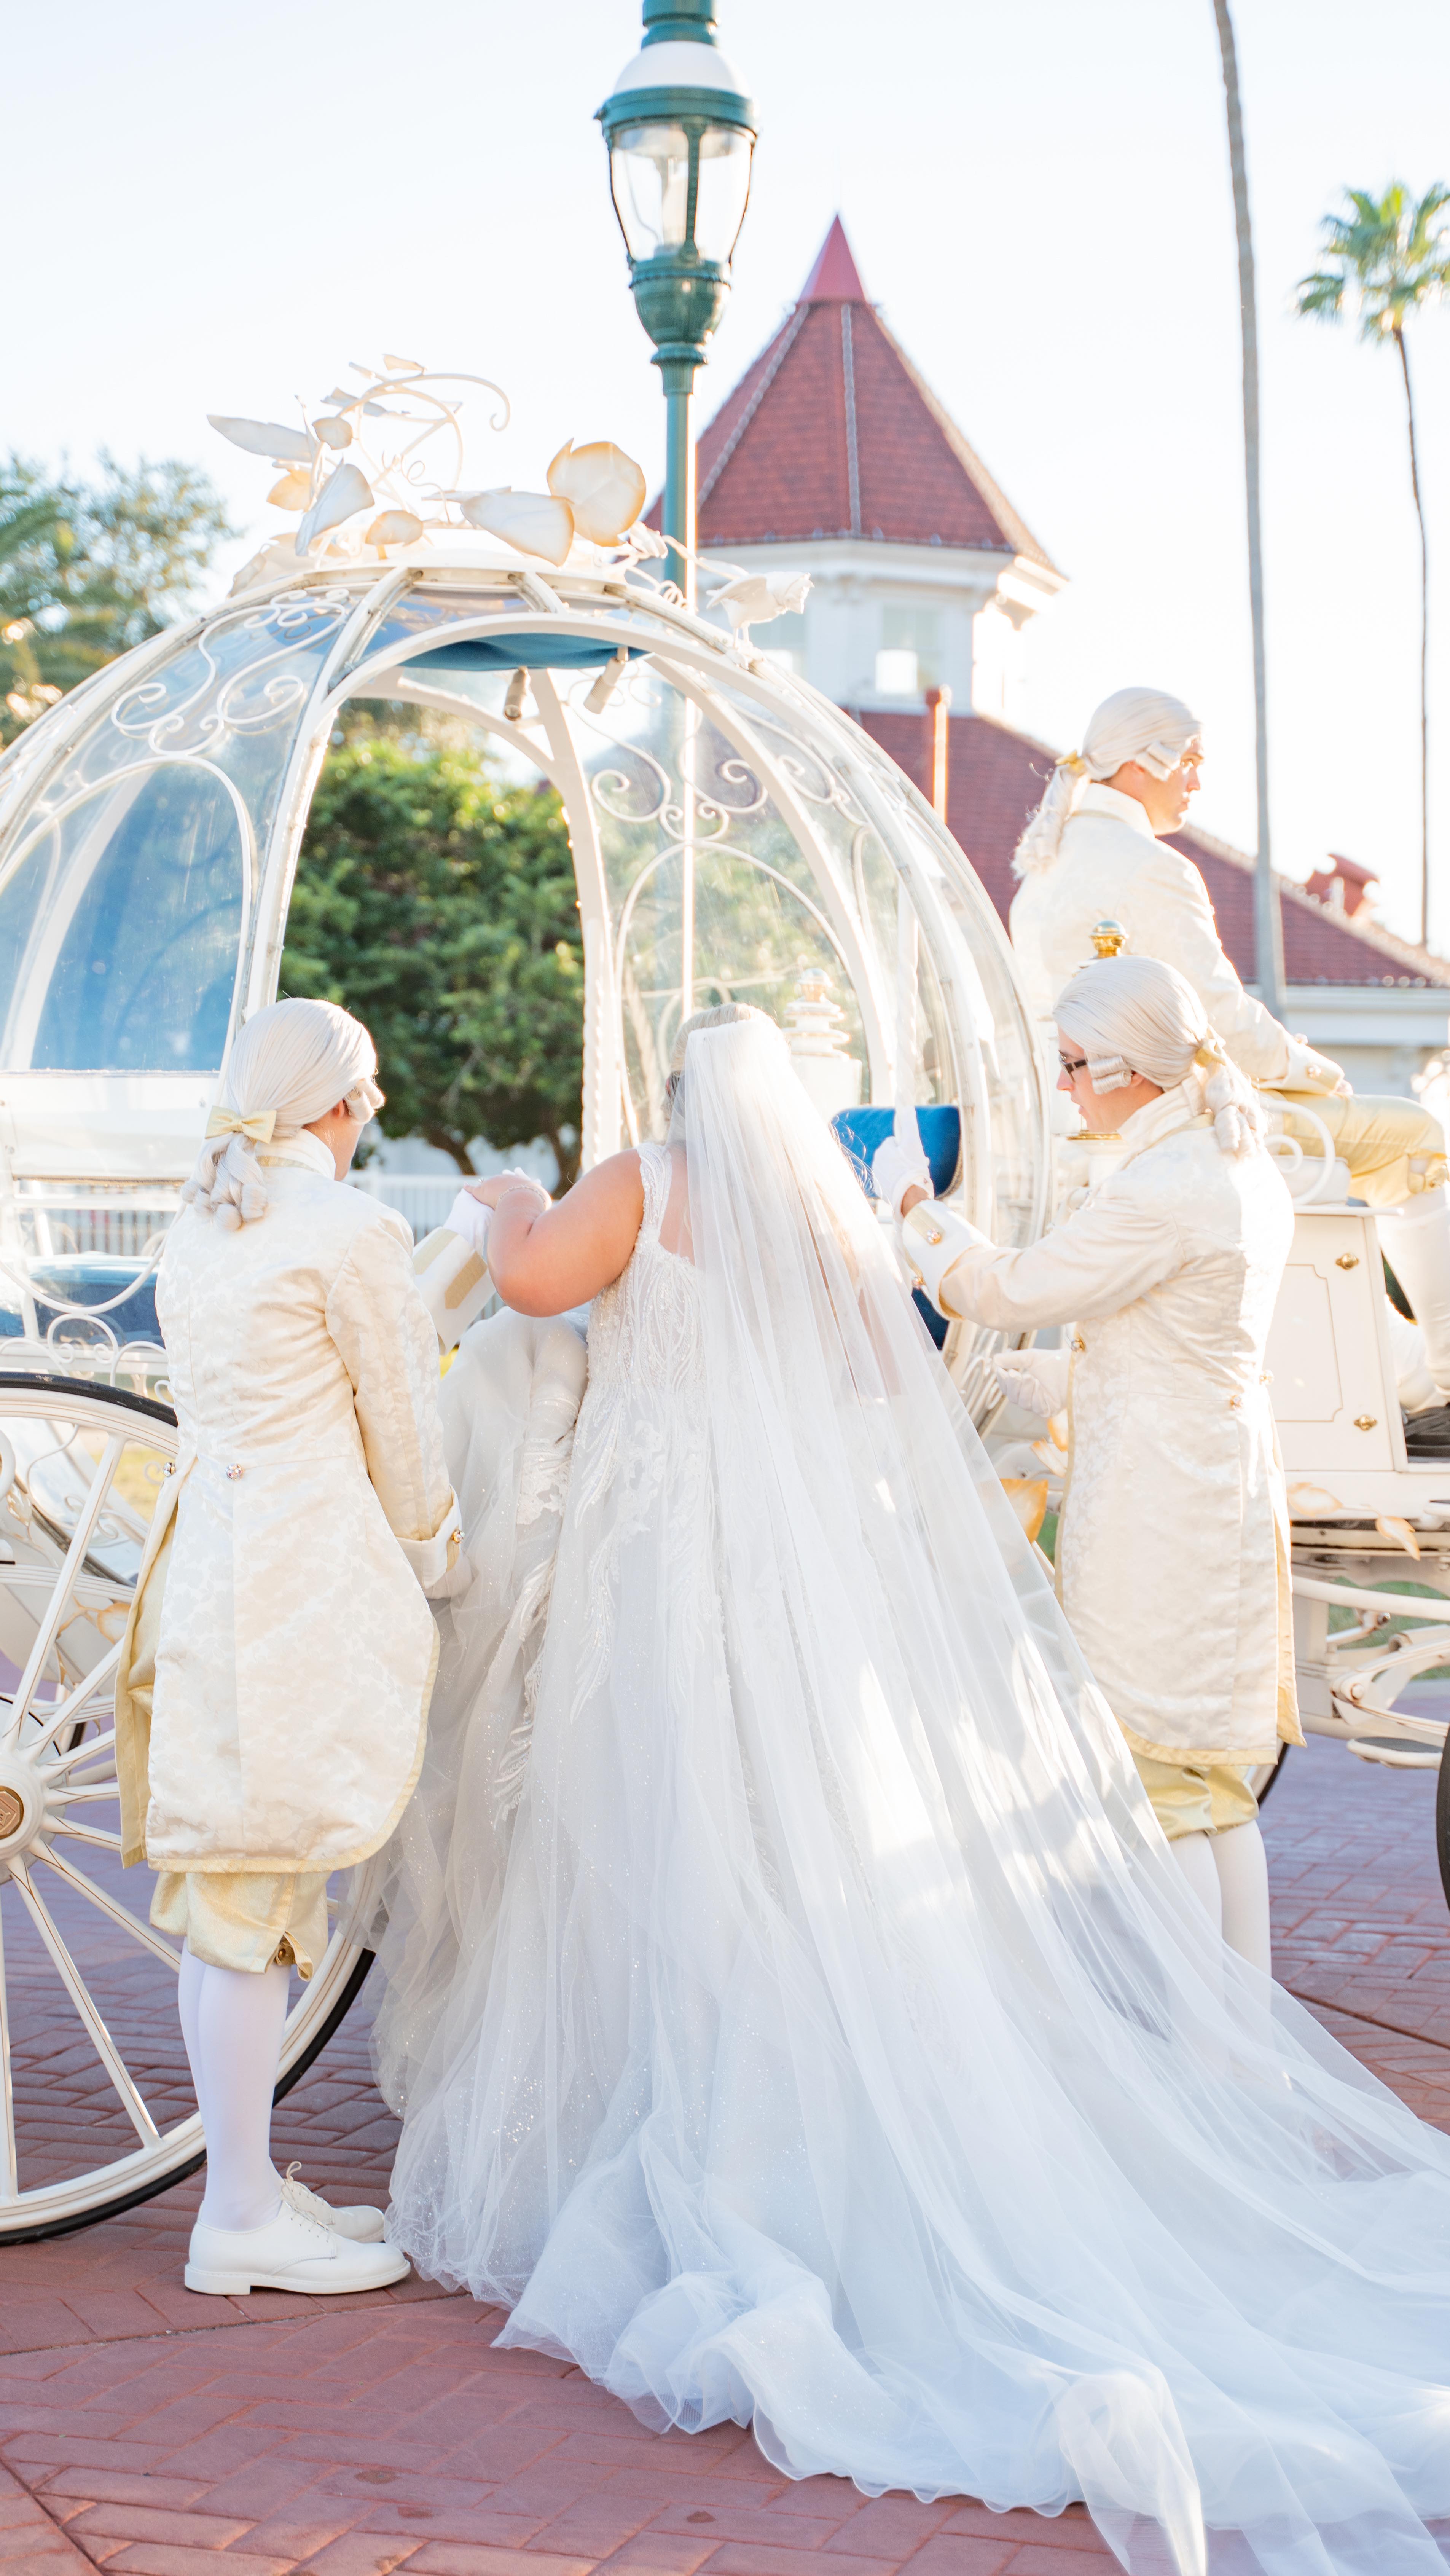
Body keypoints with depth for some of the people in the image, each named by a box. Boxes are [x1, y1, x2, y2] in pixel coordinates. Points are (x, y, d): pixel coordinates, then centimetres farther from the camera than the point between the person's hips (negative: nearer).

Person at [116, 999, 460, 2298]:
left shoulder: (197, 1230, 15)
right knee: (258, 1901, -4)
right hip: (301, 1574, -9)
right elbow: (404, 1427, -5)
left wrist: (405, 1535, 21)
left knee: (237, 1899, 13)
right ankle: (242, 2217, 3)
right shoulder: (349, 1231, -10)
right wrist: (426, 1552, 13)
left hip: (207, 1548, 9)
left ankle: (250, 2185, 21)